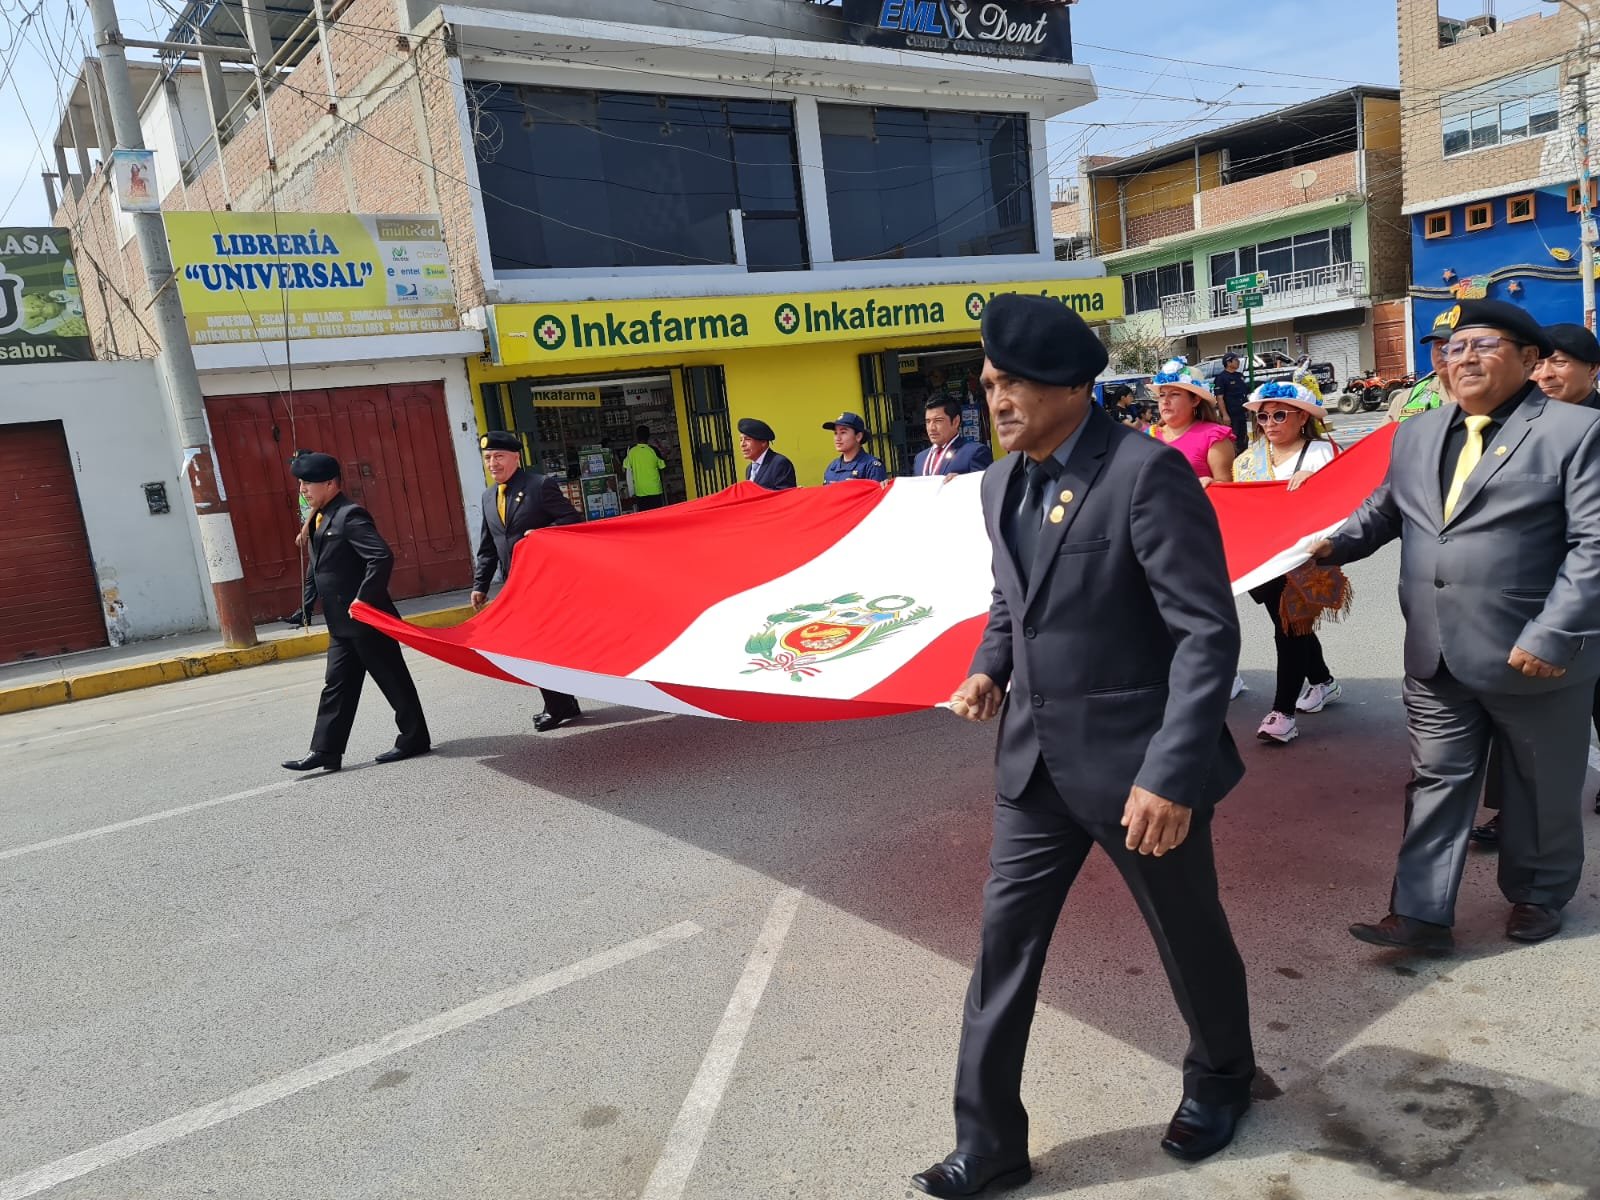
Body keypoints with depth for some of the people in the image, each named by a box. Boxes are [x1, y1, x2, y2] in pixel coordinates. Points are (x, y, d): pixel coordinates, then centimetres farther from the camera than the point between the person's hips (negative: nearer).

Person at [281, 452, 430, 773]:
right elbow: (317, 566, 23)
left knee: (392, 679, 2)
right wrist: (308, 602, 15)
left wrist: (363, 600, -25)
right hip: (342, 624, 10)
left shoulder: (350, 515, -16)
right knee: (337, 686, 9)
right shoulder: (320, 519, 14)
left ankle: (415, 738, 13)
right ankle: (326, 752, 13)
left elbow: (382, 557, -26)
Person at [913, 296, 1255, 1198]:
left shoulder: (1146, 472, -18)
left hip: (1135, 761, -6)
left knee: (1190, 937, 17)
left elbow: (1208, 631, -20)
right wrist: (991, 667, 0)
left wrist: (1171, 773, -26)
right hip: (1038, 761, 6)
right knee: (1004, 947, 9)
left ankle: (1221, 1081, 46)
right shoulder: (1002, 484, 5)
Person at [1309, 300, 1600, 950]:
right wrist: (1332, 544, 2)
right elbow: (1383, 510, 21)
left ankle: (1538, 896, 36)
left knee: (1541, 789, 14)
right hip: (1436, 654, 5)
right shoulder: (1417, 433, 11)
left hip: (1535, 655, -4)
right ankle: (1421, 913, 13)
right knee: (1436, 782, 7)